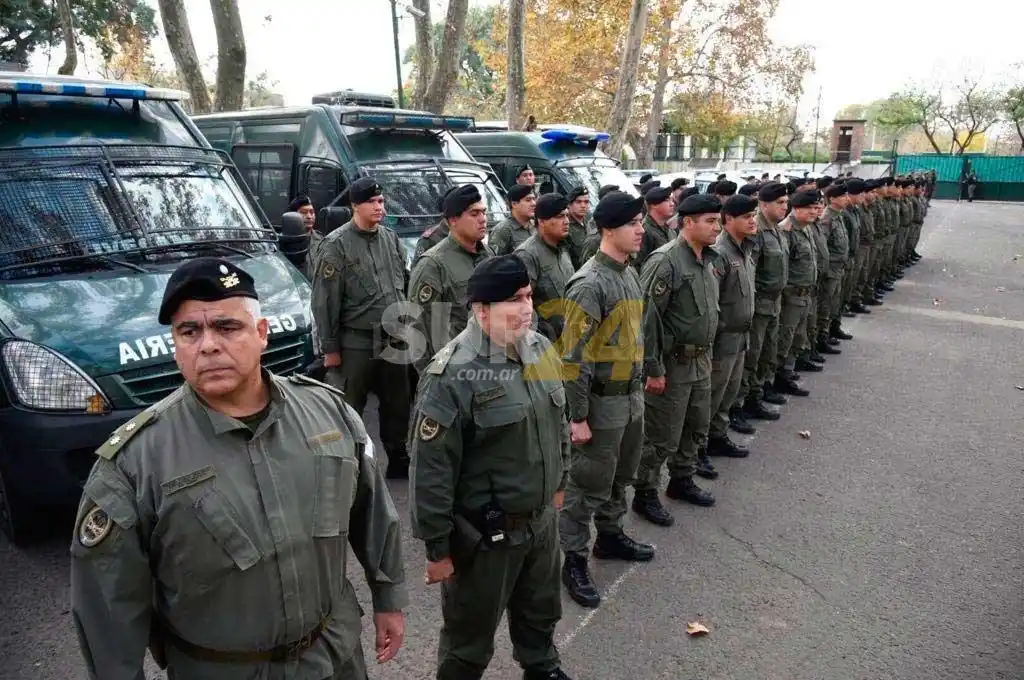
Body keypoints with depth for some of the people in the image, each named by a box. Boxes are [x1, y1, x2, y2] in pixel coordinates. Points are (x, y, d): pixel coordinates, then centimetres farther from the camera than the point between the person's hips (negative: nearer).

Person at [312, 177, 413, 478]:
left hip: (395, 339, 6)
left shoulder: (391, 239, 9)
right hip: (356, 342, -5)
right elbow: (325, 300, -10)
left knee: (398, 405, 14)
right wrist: (330, 348, -11)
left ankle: (399, 460, 29)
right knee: (350, 409, 3)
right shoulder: (337, 244, -9)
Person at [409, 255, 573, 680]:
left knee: (541, 610, 29)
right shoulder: (453, 374, -25)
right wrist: (437, 546, -16)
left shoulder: (540, 349, -1)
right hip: (484, 533, -7)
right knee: (471, 631, 15)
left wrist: (559, 482, 19)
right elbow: (431, 469, -21)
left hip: (542, 518, 7)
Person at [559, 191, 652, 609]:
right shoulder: (590, 284, -20)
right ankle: (573, 559, 18)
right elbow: (574, 357, -21)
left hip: (632, 395, 9)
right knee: (589, 483, 3)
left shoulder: (630, 273, 8)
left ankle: (610, 536, 41)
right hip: (603, 402, -9)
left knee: (622, 475, 22)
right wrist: (578, 417, -20)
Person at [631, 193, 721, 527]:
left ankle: (681, 481, 40)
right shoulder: (665, 261, -20)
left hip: (701, 360, 9)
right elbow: (647, 319, -22)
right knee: (662, 436, 3)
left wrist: (708, 353, 19)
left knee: (697, 428, 21)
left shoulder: (708, 259, 8)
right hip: (673, 363, -8)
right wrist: (653, 370, -21)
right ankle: (645, 495, 20)